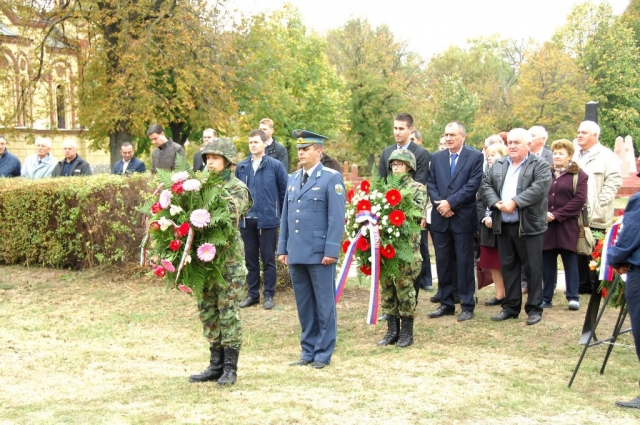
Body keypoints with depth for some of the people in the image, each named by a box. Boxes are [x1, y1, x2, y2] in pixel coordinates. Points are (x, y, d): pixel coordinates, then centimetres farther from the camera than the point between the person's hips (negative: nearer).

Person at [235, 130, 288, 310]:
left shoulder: (275, 165, -4)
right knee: (250, 259, 11)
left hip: (268, 220, -3)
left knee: (268, 260, 5)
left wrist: (281, 213, 0)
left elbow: (284, 191, 0)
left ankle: (269, 295, 13)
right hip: (247, 220, 3)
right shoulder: (241, 167, 5)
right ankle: (252, 294, 21)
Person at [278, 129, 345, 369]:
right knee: (304, 306, 11)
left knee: (324, 305, 2)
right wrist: (283, 248, 12)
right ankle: (308, 351, 21)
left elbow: (337, 217, -9)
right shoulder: (293, 178, 15)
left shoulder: (331, 178, -4)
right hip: (296, 253, 6)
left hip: (319, 253, -6)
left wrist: (331, 251, -14)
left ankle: (323, 353, 11)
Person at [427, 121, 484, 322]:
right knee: (443, 262, 8)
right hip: (440, 217, 4)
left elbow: (473, 185, -10)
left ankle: (467, 306, 8)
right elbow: (431, 184, 7)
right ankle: (446, 304, 17)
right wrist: (440, 204, -10)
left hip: (463, 217, -4)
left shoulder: (475, 156, -1)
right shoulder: (436, 157, 12)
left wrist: (450, 202, -15)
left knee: (464, 262, 1)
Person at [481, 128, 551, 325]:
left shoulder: (540, 165, -3)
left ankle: (534, 308, 9)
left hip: (529, 225, -5)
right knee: (508, 267, 11)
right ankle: (510, 306, 19)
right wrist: (496, 203, -11)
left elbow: (539, 187, -17)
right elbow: (486, 185, 7)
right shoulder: (498, 165, 14)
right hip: (503, 225, 5)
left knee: (532, 268, 1)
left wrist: (514, 202, -23)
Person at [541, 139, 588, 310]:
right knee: (547, 262, 5)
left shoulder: (578, 175, 1)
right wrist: (543, 213, -9)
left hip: (567, 225, -3)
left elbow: (579, 200, -8)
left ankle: (573, 297, 5)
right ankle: (546, 298, 11)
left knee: (570, 261, 1)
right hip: (546, 225, 4)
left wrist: (557, 215, -13)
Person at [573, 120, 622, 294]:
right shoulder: (574, 156, 20)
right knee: (578, 251, 9)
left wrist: (599, 205, -16)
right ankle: (582, 285, 17)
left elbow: (614, 181, -11)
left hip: (595, 216, -6)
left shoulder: (606, 156, -3)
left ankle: (598, 288, 5)